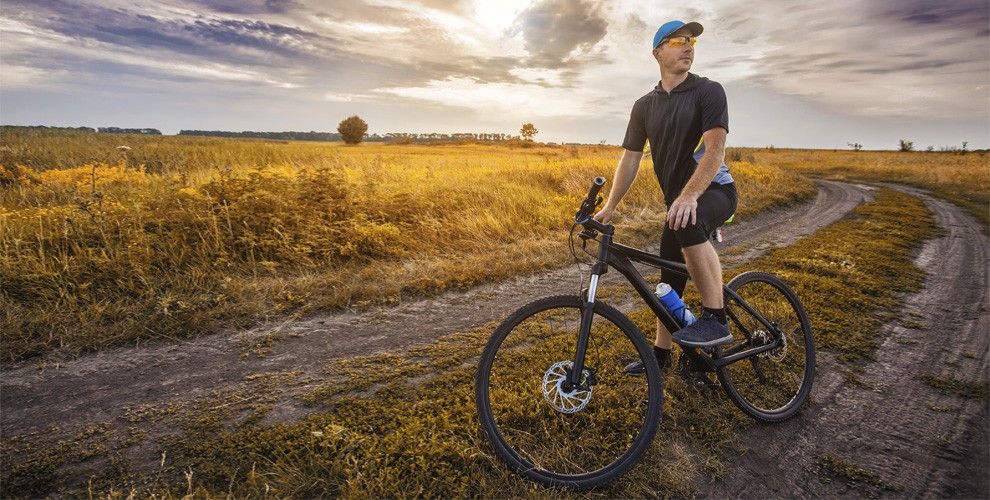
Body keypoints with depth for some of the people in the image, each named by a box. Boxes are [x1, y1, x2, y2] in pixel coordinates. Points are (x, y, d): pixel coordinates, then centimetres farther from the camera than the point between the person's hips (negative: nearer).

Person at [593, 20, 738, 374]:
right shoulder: (644, 106, 7)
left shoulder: (708, 91, -8)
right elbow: (630, 158, 5)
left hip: (715, 190, -5)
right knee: (669, 280, 9)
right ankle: (661, 352, 25)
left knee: (687, 223, -40)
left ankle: (716, 319, -28)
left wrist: (689, 195, -36)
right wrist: (608, 207, -3)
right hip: (678, 200, 5)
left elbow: (715, 148, -21)